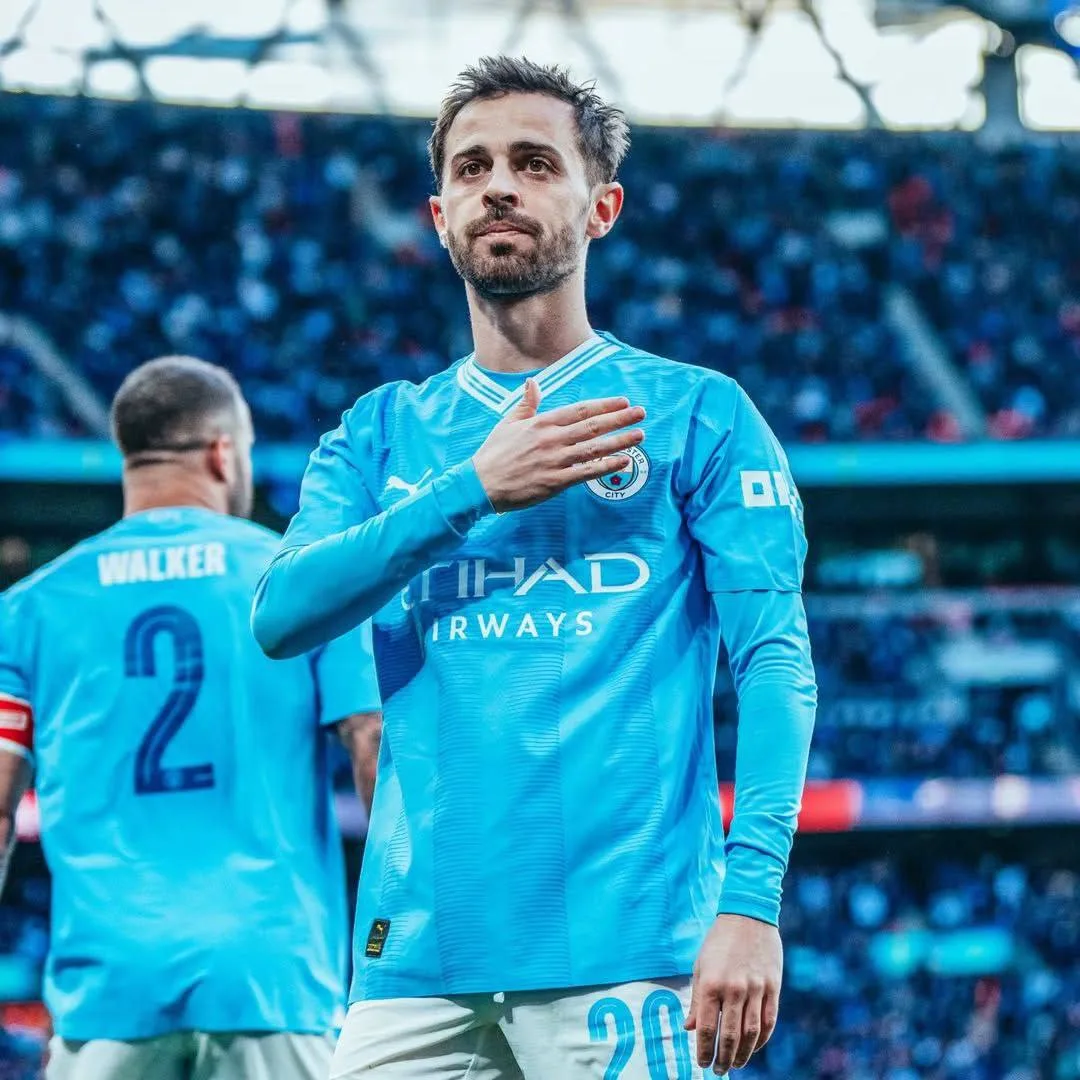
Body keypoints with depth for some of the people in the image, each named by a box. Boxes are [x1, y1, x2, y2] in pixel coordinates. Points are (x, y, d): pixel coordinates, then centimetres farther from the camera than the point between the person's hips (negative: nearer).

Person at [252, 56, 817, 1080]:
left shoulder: (696, 413, 6)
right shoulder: (382, 432, 17)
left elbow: (774, 661, -2)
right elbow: (280, 614, 2)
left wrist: (750, 901, -15)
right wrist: (475, 488, -8)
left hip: (624, 946, -3)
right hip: (414, 948, 3)